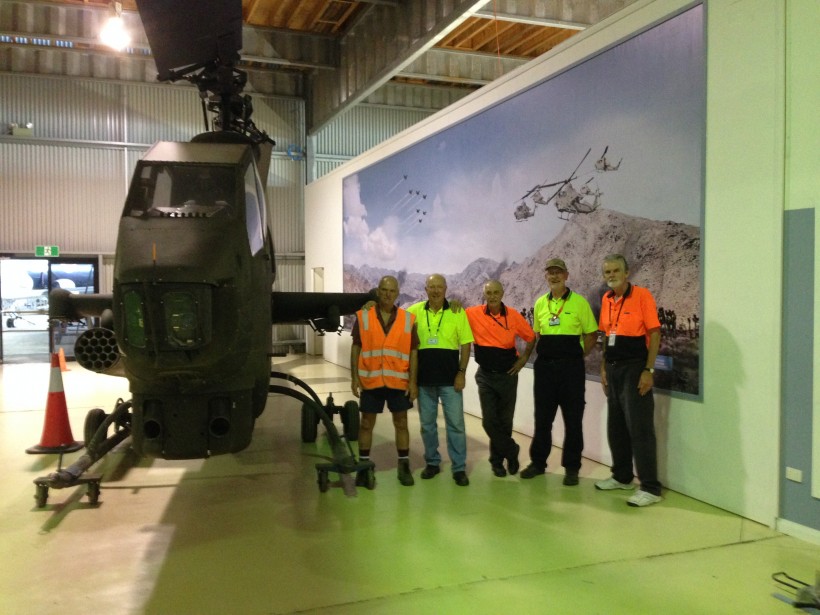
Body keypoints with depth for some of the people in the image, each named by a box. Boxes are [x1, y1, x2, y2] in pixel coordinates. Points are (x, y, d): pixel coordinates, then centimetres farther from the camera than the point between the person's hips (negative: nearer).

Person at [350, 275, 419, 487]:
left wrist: (413, 381, -3)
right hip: (370, 380, 0)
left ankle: (404, 467, 21)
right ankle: (363, 467, 20)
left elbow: (413, 351, 1)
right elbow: (356, 348, 1)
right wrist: (354, 376, -4)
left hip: (399, 381, 1)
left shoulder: (408, 319, 0)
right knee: (366, 423, 8)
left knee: (401, 423, 10)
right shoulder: (363, 317, -1)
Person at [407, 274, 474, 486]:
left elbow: (466, 344, -1)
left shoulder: (457, 312, -3)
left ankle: (459, 468, 11)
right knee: (427, 423, 12)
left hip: (449, 378, -2)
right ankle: (432, 462, 27)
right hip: (424, 378, 2)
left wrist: (461, 372, -7)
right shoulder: (414, 311, 1)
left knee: (455, 423, 1)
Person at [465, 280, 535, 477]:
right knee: (489, 420, -3)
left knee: (505, 420, 9)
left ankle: (497, 459, 29)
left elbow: (531, 337, 7)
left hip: (508, 374, 0)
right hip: (485, 375, 0)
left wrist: (524, 359, 0)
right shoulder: (473, 314, -8)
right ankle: (511, 452, 19)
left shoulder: (513, 316, -6)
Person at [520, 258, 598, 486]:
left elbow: (592, 334, 2)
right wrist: (547, 353, 9)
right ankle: (538, 462, 24)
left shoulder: (579, 302, -4)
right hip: (544, 365, 4)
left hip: (571, 366, -3)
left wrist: (577, 356, -2)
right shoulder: (540, 303, 8)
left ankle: (571, 468, 15)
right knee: (542, 417, 11)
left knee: (573, 419, 4)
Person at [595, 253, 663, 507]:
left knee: (640, 428, -6)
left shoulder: (642, 295, -9)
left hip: (635, 368, -7)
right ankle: (622, 476, 28)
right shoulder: (606, 299, 10)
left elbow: (655, 333, -12)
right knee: (616, 427, 14)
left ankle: (650, 488, 1)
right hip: (613, 368, 7)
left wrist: (649, 370, -17)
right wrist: (603, 367, 12)